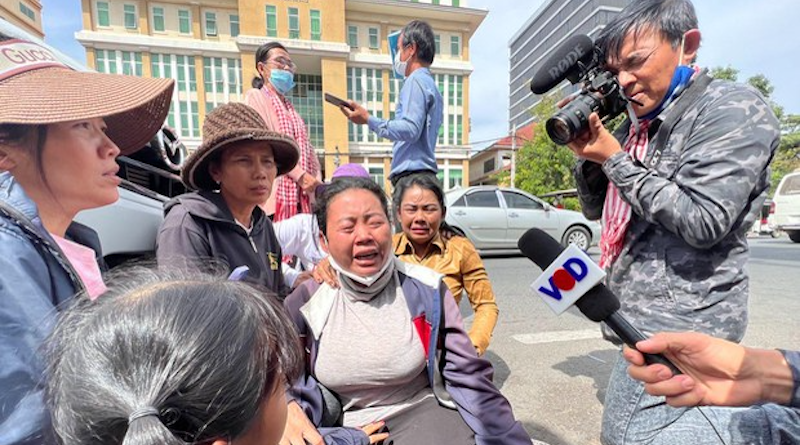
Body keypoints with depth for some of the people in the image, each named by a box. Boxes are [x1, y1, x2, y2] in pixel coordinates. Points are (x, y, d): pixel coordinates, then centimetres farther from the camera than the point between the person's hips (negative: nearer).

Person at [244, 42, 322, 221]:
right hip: (276, 193, -6)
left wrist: (316, 183, -1)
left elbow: (307, 149, 16)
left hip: (303, 196, 6)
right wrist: (299, 175, -16)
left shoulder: (290, 107, 26)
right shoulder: (255, 97, 6)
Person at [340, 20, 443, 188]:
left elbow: (411, 129, -19)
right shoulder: (431, 85, 26)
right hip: (426, 173, 10)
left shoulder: (416, 81, -5)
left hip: (412, 174, -10)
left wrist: (369, 120, -13)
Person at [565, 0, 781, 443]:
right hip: (641, 322, 8)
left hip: (679, 328, -7)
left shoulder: (733, 109, -11)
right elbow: (595, 209, 13)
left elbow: (702, 223, -21)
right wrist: (588, 154, -4)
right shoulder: (639, 125, 10)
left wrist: (614, 158, -16)